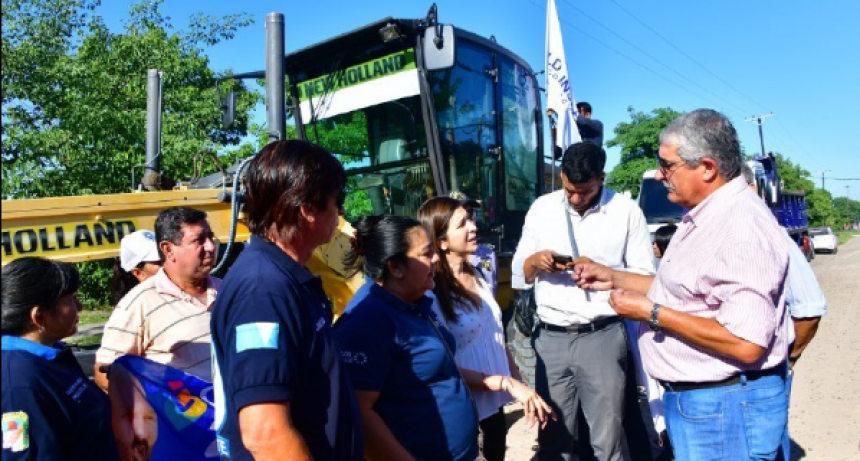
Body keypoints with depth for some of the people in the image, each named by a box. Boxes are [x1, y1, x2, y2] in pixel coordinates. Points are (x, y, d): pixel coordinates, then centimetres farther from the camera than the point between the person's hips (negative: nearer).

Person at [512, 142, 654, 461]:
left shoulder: (627, 211, 0)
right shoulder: (542, 208, 7)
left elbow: (646, 277, 0)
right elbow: (518, 276, 10)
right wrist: (535, 260, -11)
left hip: (603, 337, -2)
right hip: (551, 338, 3)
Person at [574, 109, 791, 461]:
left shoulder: (743, 228, -24)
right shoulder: (702, 219, 9)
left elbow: (745, 344, -29)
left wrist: (652, 313, -22)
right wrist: (615, 278, 11)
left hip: (726, 408, -9)